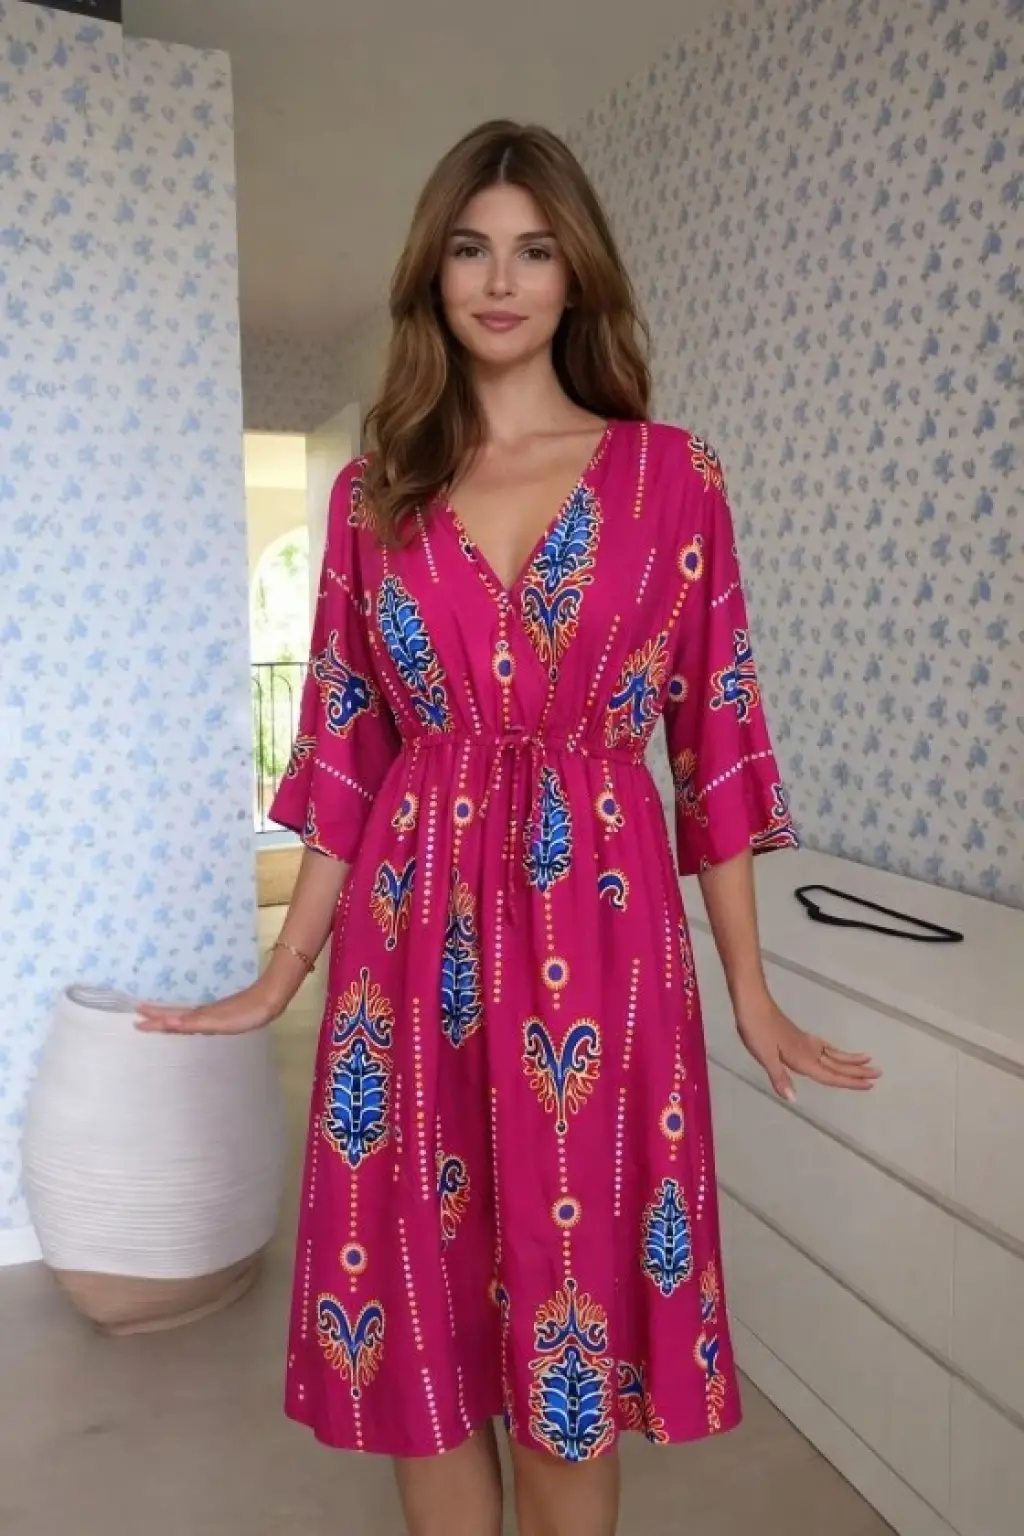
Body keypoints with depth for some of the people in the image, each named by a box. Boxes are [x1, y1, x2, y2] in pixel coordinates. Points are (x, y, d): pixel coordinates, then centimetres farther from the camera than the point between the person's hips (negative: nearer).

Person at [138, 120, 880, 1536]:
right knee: (424, 1312, 12)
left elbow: (715, 736, 2)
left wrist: (752, 992, 1)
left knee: (570, 1312, 9)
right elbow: (345, 748, 8)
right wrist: (280, 975, 8)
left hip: (597, 925, -1)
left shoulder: (670, 475, 3)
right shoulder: (373, 492, 7)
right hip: (412, 930, 2)